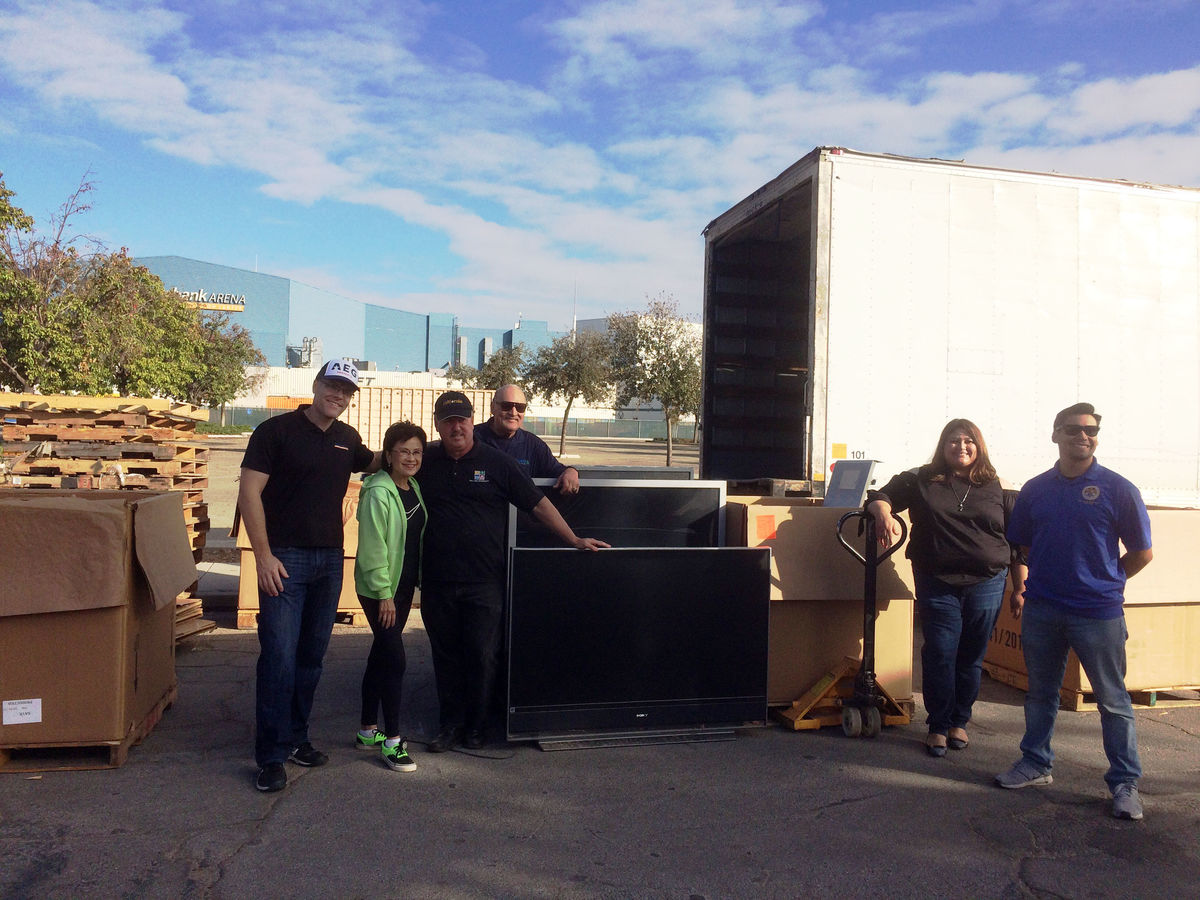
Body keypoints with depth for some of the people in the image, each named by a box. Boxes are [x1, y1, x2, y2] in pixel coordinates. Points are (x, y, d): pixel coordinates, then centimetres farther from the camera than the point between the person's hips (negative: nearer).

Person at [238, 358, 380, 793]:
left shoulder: (348, 438, 10)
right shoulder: (277, 430, -6)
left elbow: (373, 463, 32)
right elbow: (249, 492, -10)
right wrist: (263, 555, -16)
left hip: (330, 558, 6)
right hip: (286, 558, -6)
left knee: (311, 656, 12)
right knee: (279, 656, -7)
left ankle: (296, 738, 26)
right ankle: (272, 756, 3)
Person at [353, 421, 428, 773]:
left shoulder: (415, 488, 8)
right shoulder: (379, 492, -16)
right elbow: (372, 547, -18)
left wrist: (418, 584, 12)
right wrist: (384, 593, -18)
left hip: (404, 585, 8)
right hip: (379, 588, -8)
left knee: (381, 655, 15)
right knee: (395, 659, -7)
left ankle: (368, 731, 27)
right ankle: (392, 740, 3)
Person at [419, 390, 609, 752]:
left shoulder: (498, 463, 1)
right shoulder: (424, 462, 6)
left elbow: (539, 504, 3)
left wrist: (574, 540, 1)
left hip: (484, 583, -2)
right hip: (437, 583, 2)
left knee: (482, 657, 2)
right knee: (446, 656, 10)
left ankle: (475, 727, 20)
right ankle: (450, 725, 24)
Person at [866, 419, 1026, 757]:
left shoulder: (999, 488, 6)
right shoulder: (921, 481, 5)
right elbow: (880, 496, 9)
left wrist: (1020, 590, 7)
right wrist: (884, 513, -15)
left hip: (986, 586, 1)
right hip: (937, 585, -1)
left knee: (971, 657, 9)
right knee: (939, 655, -1)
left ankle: (959, 721, 27)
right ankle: (938, 726, 14)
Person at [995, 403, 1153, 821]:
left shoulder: (1118, 489, -4)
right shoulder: (1035, 489, 6)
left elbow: (1142, 553, 1)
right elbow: (1019, 547, 14)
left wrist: (1104, 582, 4)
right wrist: (1019, 589, 7)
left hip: (1099, 613, -3)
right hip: (1041, 611, 4)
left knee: (1113, 700, 6)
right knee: (1040, 693, 15)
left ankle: (1125, 782, 19)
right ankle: (1035, 763, 30)